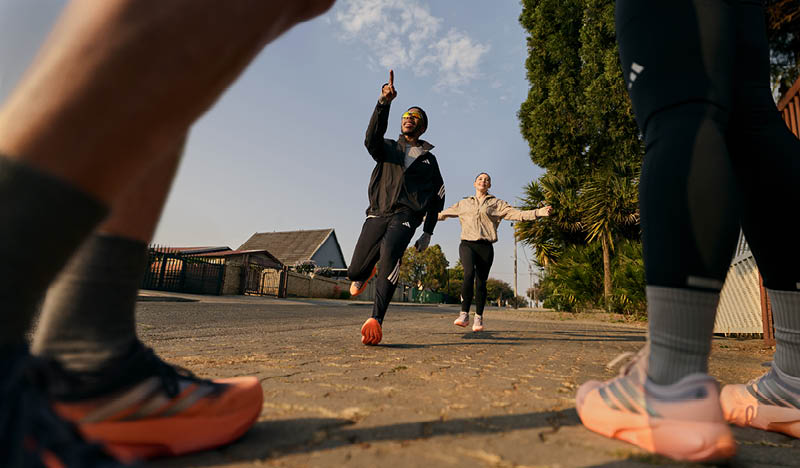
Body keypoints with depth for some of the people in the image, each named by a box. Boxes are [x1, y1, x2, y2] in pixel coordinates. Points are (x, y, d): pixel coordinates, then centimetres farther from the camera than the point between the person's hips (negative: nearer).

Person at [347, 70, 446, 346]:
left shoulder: (429, 159, 21)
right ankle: (367, 273, 35)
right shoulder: (388, 148, 18)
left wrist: (428, 232, 13)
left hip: (406, 216, -1)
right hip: (377, 213, 2)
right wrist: (384, 103, -21)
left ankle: (376, 319, -38)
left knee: (390, 253, -33)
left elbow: (438, 196, 23)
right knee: (355, 272, -4)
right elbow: (372, 139, -6)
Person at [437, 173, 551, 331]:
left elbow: (517, 214, 3)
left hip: (485, 246, 0)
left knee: (481, 282, -2)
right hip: (467, 244, 0)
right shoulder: (464, 203, 20)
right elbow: (443, 214, 31)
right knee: (469, 273, -24)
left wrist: (540, 212, -9)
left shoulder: (496, 203, 14)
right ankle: (464, 314, -19)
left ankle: (478, 318, 11)